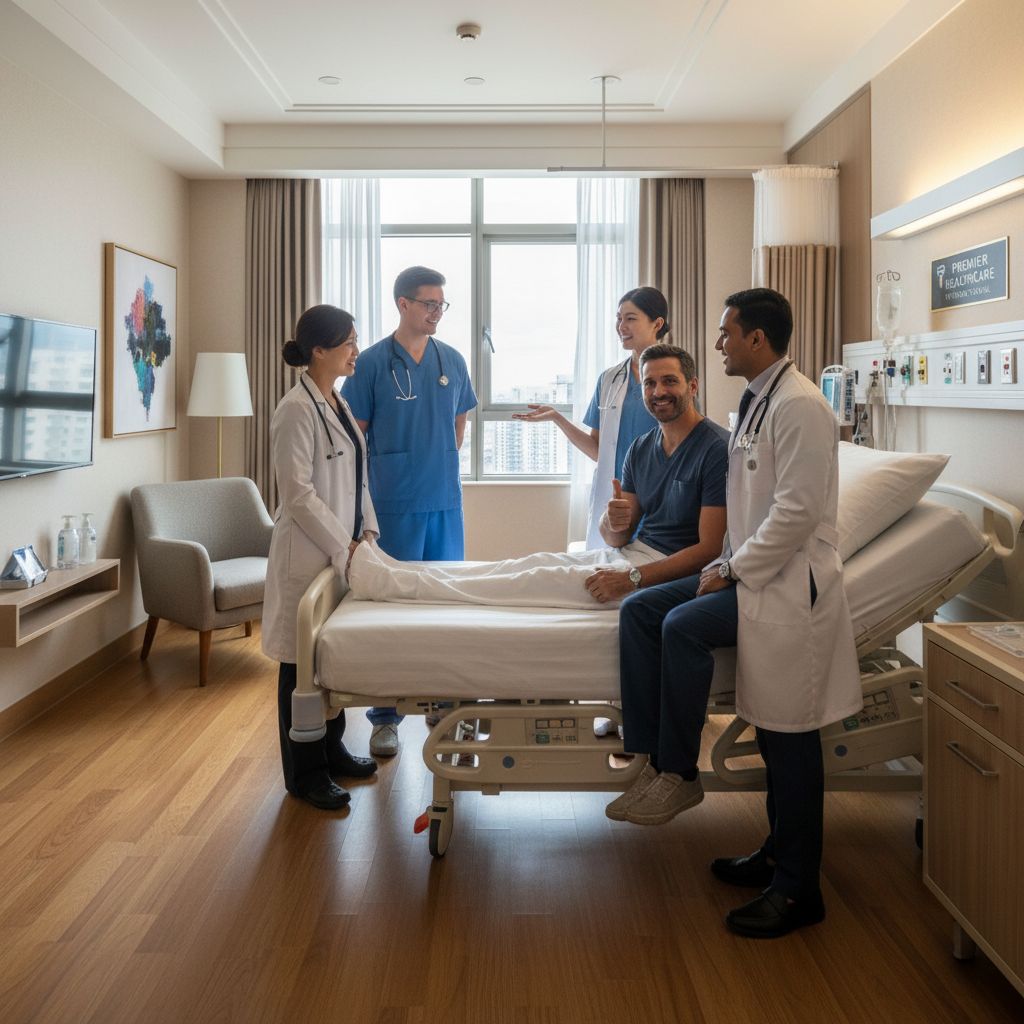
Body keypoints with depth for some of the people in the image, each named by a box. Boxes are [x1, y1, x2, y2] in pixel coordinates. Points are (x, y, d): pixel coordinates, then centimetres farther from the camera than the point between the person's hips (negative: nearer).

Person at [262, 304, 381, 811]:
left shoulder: (338, 404, 12)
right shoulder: (296, 410, -16)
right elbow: (298, 495, -19)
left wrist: (366, 531, 7)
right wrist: (342, 547, -16)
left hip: (343, 549, 9)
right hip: (309, 554, -9)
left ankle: (331, 750, 32)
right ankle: (304, 774, 16)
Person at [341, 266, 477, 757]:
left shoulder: (452, 360, 9)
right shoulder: (373, 362, -4)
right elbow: (354, 433, -2)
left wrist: (444, 464, 12)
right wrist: (385, 473, -4)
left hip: (446, 500, 4)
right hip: (395, 505, -4)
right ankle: (385, 717, 15)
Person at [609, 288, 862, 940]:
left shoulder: (800, 406, -15)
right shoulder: (756, 402, 17)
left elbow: (797, 511, -23)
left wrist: (734, 571, -16)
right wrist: (726, 565, 8)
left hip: (789, 582, -11)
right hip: (755, 570, 11)